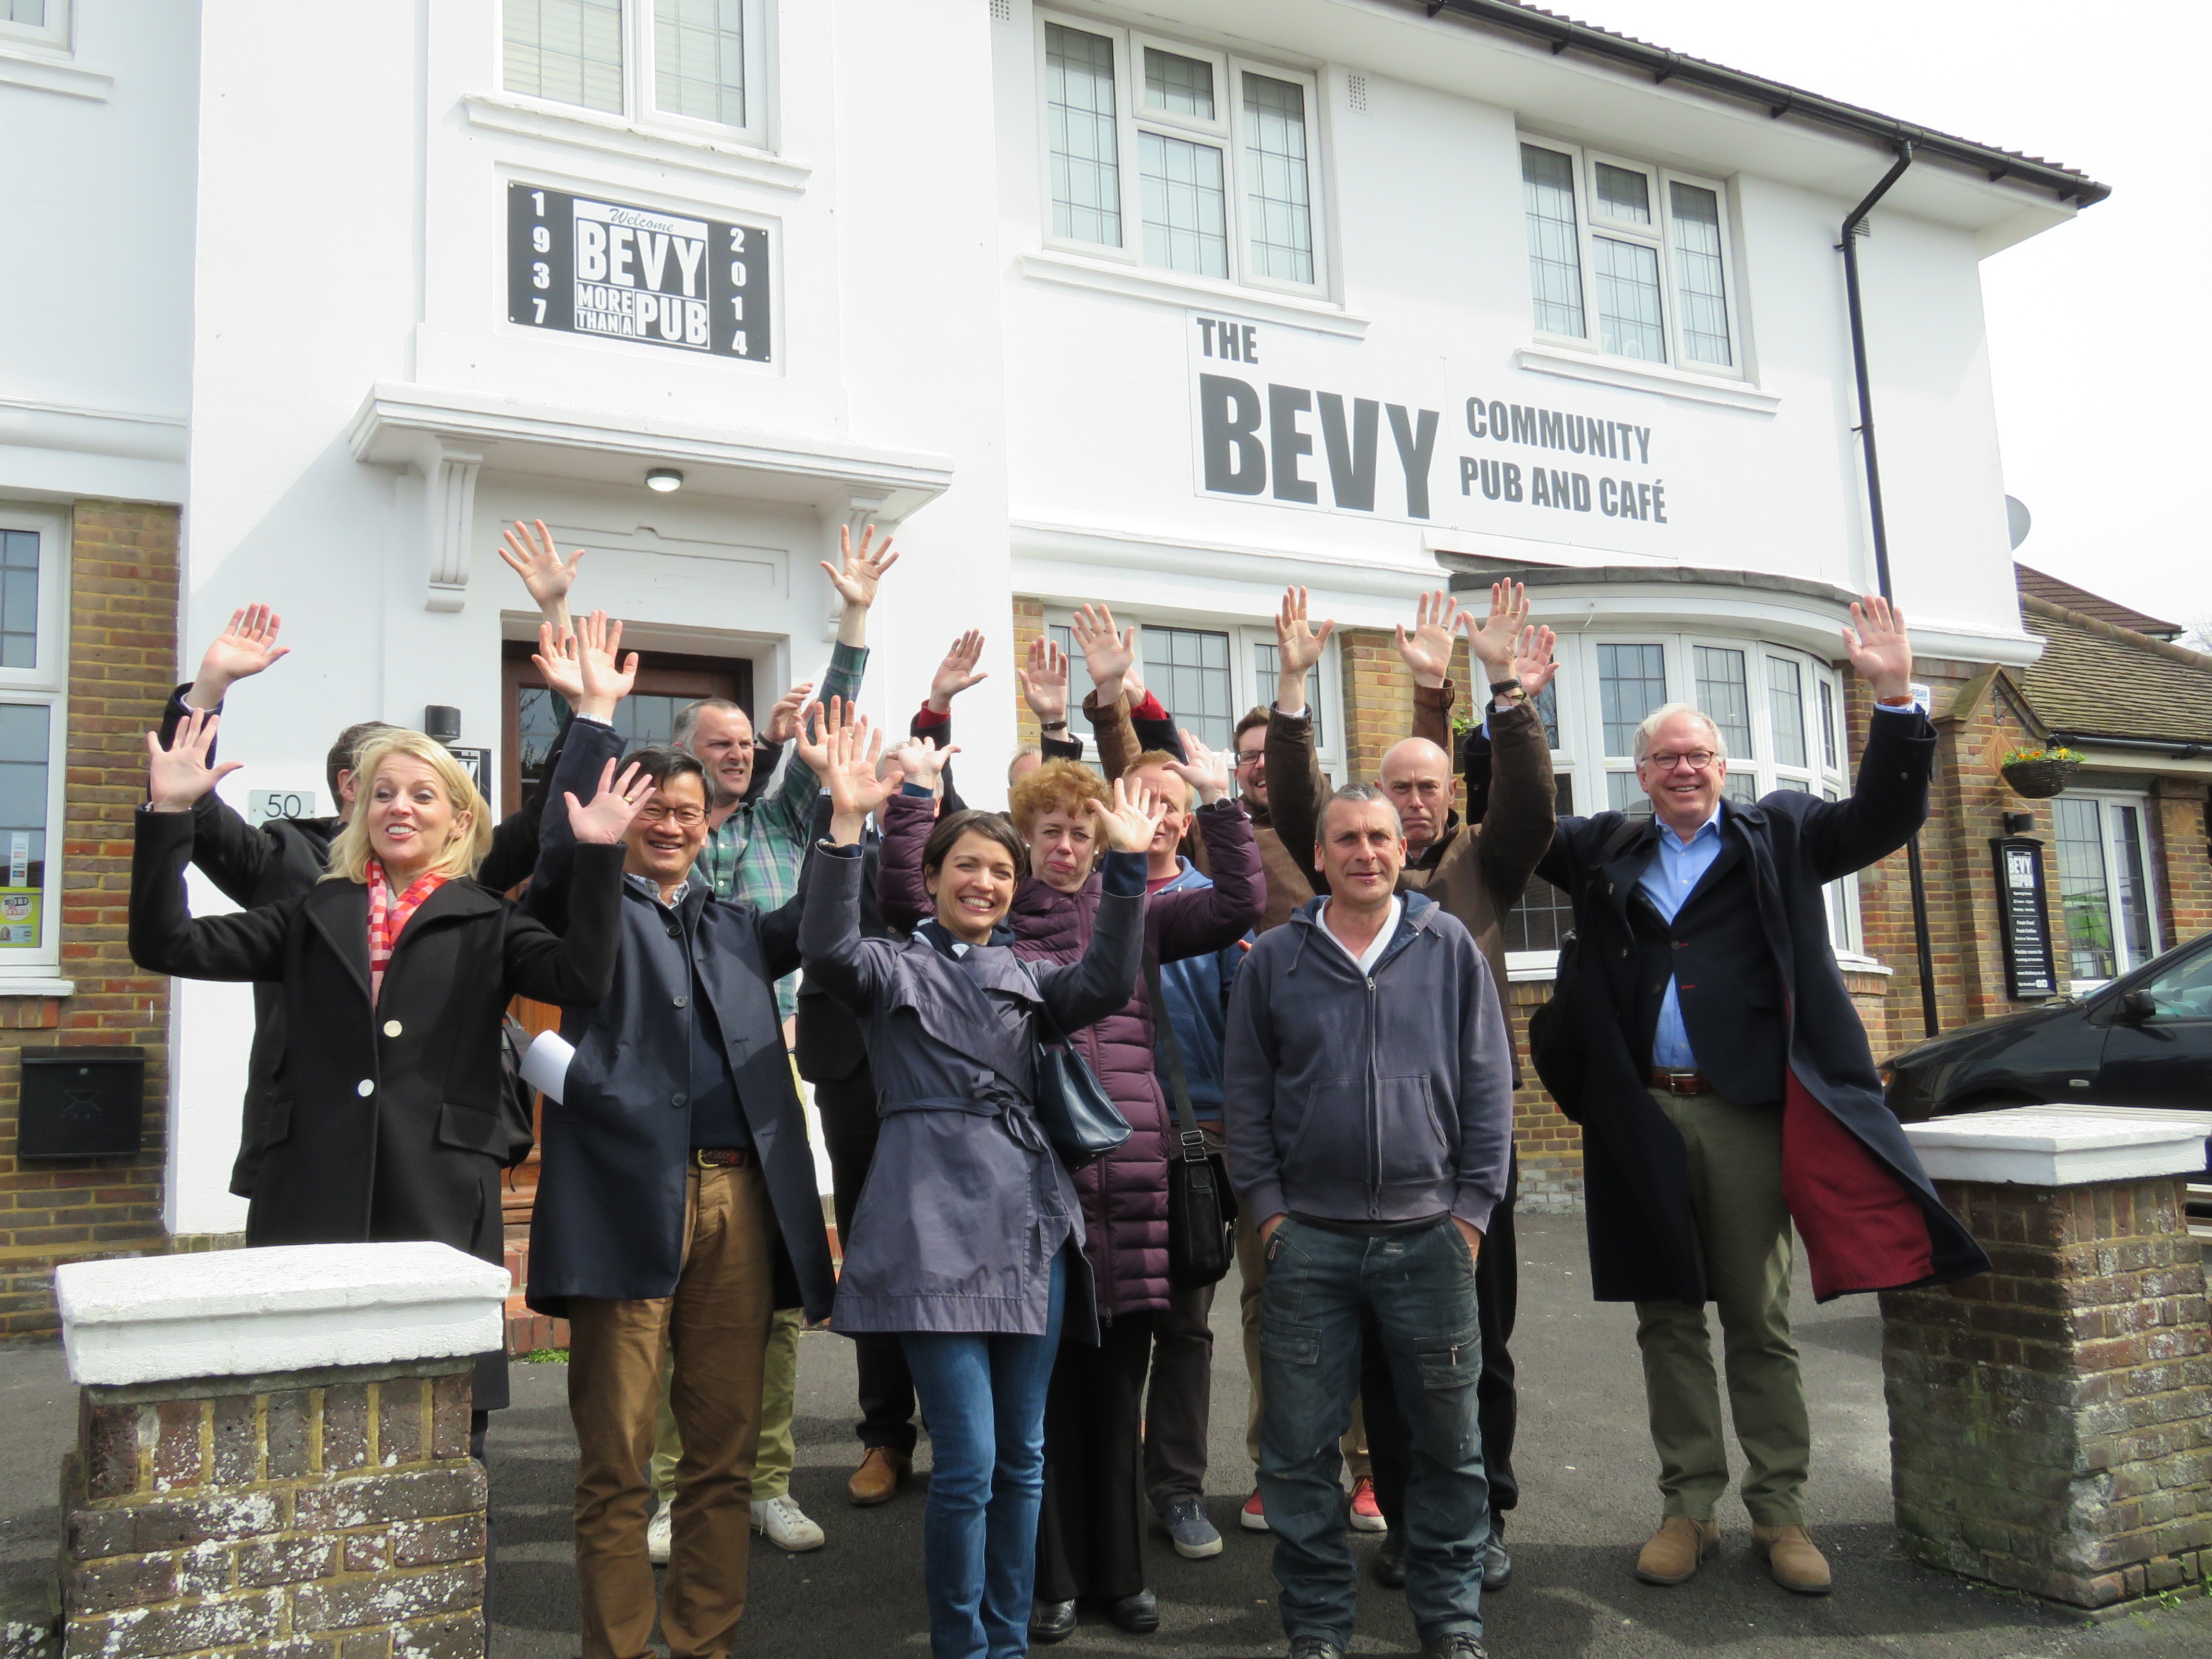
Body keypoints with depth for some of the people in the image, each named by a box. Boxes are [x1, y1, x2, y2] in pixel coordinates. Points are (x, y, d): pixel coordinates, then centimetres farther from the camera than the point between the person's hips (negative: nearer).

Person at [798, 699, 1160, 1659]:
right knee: (967, 1462, -7)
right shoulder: (894, 969, 7)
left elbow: (1107, 985, -3)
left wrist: (1127, 864, -13)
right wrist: (847, 822, -26)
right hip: (937, 1221, -4)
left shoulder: (1027, 980, 17)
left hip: (1030, 1220, 4)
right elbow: (826, 948, -15)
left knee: (1023, 1458, 11)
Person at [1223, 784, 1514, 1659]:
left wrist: (1472, 1207, -1)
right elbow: (1246, 1094, 7)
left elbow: (1488, 1084, 4)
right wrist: (1268, 1208, 0)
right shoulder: (1274, 960, 5)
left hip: (1430, 1235, 0)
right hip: (1308, 1239, 0)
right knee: (1300, 1447, 6)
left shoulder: (1450, 948, 5)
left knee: (1449, 1439, 9)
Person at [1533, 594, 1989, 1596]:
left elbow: (1886, 817, 0)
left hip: (1747, 1111, -2)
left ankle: (1778, 1512, 17)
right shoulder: (1606, 853, 13)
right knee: (1668, 1321, 9)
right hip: (1640, 1120, 2)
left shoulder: (1779, 837, 9)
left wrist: (1895, 701, -14)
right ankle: (1688, 1506, 19)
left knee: (1760, 1321, 6)